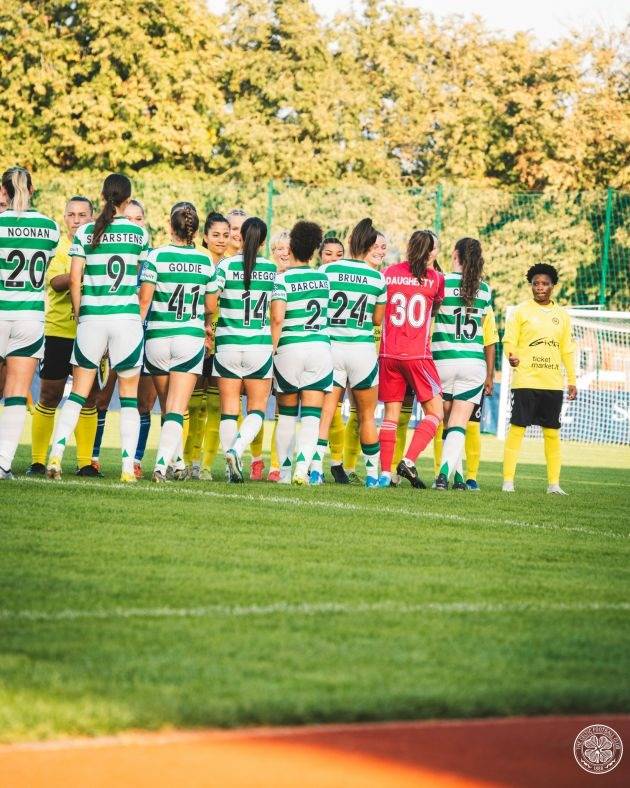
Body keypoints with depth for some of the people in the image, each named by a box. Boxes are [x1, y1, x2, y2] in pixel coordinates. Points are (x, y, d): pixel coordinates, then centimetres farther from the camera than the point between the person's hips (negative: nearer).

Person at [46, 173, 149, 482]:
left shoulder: (85, 232, 0)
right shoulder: (139, 232, 2)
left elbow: (75, 278, -2)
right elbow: (143, 275, 9)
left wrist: (79, 313, 9)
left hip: (92, 317, 1)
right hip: (128, 317, 0)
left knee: (77, 393, 7)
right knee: (129, 398, 6)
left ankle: (55, 456, -5)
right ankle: (128, 467, 0)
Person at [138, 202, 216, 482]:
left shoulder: (157, 256, -5)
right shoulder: (205, 262, 2)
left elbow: (144, 300, -7)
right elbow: (210, 307, 11)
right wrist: (207, 327, 30)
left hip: (158, 337, 0)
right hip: (191, 339, 0)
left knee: (167, 408, 16)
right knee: (176, 411, -5)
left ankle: (176, 460, 24)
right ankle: (162, 464, -20)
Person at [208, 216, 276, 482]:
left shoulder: (226, 266, -6)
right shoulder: (273, 269, 0)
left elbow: (210, 305, -11)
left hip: (228, 344, 0)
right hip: (260, 345, 0)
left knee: (229, 410, 6)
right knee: (257, 408, 9)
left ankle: (232, 469, 1)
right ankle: (237, 448, -16)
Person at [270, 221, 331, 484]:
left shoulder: (282, 279, -7)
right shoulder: (324, 278, 7)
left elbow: (277, 318, -15)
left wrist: (272, 351, -7)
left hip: (289, 348, -2)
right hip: (320, 347, 2)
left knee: (287, 414, 13)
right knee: (311, 416, -1)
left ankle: (284, 470, 17)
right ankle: (302, 467, -19)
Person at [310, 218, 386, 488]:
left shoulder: (327, 271, -4)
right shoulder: (377, 278, -3)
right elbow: (377, 319, 5)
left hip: (330, 346, 0)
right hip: (362, 349, 0)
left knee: (324, 413, 2)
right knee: (367, 416, 13)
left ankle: (316, 468, -9)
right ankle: (372, 473, 17)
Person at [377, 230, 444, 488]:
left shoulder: (390, 273, 5)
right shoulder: (435, 278, -1)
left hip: (388, 353, 3)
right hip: (418, 355, -3)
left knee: (390, 414, 9)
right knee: (434, 411, 5)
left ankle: (385, 472, 2)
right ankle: (409, 461, -11)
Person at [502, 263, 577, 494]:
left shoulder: (562, 315, 14)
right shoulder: (520, 311, 3)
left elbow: (567, 350, 18)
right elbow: (509, 341, -3)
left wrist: (572, 380, 14)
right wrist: (511, 356, -24)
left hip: (553, 383, 4)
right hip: (525, 381, -4)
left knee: (552, 432, 5)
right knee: (517, 429, -7)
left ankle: (554, 482, 9)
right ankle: (508, 480, -4)